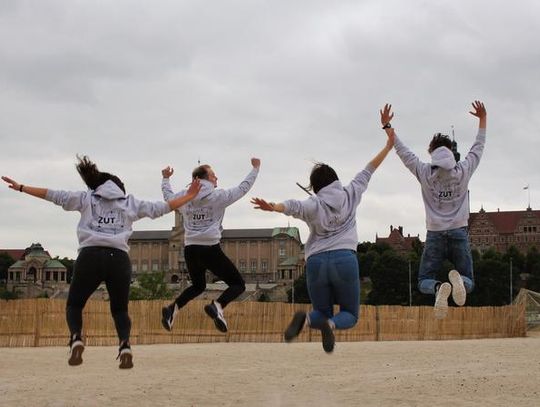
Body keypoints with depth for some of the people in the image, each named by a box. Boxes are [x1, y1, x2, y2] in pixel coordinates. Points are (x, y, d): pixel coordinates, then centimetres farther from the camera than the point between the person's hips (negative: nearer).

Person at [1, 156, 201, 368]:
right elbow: (160, 208, 23)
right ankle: (125, 345, -13)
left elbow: (54, 195, 17)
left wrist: (21, 188, 25)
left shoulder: (86, 198, 19)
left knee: (74, 305, 16)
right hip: (119, 258, 1)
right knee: (120, 309, 17)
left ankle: (76, 338, -16)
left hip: (90, 256, -1)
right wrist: (188, 197, 36)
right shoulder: (131, 203, 21)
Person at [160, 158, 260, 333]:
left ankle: (172, 308, 6)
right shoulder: (218, 195, -4)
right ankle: (217, 306, -24)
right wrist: (255, 168, 17)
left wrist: (165, 179, 46)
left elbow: (168, 196, 28)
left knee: (198, 286, 28)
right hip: (210, 249, -6)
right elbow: (243, 188, 4)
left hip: (190, 250, 6)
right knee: (238, 284, 4)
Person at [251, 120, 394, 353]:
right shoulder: (350, 195, 13)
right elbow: (368, 172, 24)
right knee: (350, 314, 12)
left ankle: (306, 319, -18)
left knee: (322, 312, 19)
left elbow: (294, 206, -16)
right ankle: (332, 324, -24)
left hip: (316, 262, 1)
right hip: (345, 259, 0)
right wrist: (388, 146, 35)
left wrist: (274, 207, -34)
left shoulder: (314, 204, 6)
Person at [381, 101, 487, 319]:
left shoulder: (424, 173, -2)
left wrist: (387, 126, 14)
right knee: (468, 281, 12)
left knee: (424, 281, 9)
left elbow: (402, 151, 6)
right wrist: (482, 119, 25)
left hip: (435, 234, 0)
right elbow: (478, 147, 13)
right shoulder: (463, 171, 0)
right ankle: (458, 280, -28)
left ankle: (439, 287, -30)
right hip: (459, 233, 1)